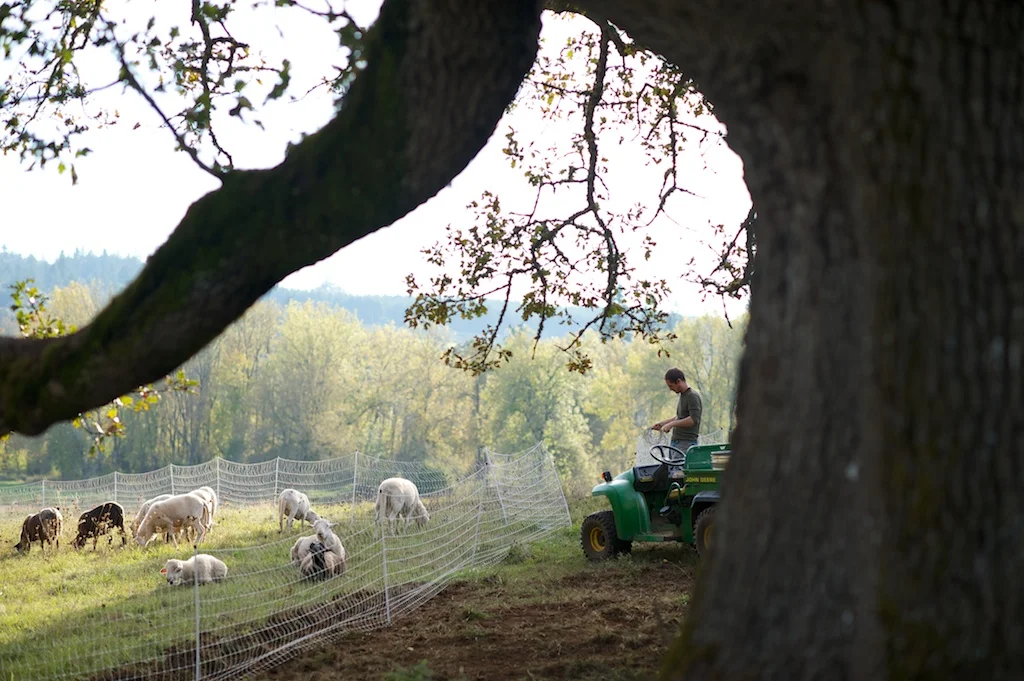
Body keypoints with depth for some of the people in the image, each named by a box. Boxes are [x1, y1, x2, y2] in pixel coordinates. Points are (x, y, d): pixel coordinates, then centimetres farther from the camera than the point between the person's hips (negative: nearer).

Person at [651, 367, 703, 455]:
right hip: (675, 442, 9)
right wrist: (662, 423, 22)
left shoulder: (693, 396, -12)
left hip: (686, 444, -9)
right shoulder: (682, 395, 17)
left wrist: (671, 424, -21)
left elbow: (693, 420, -22)